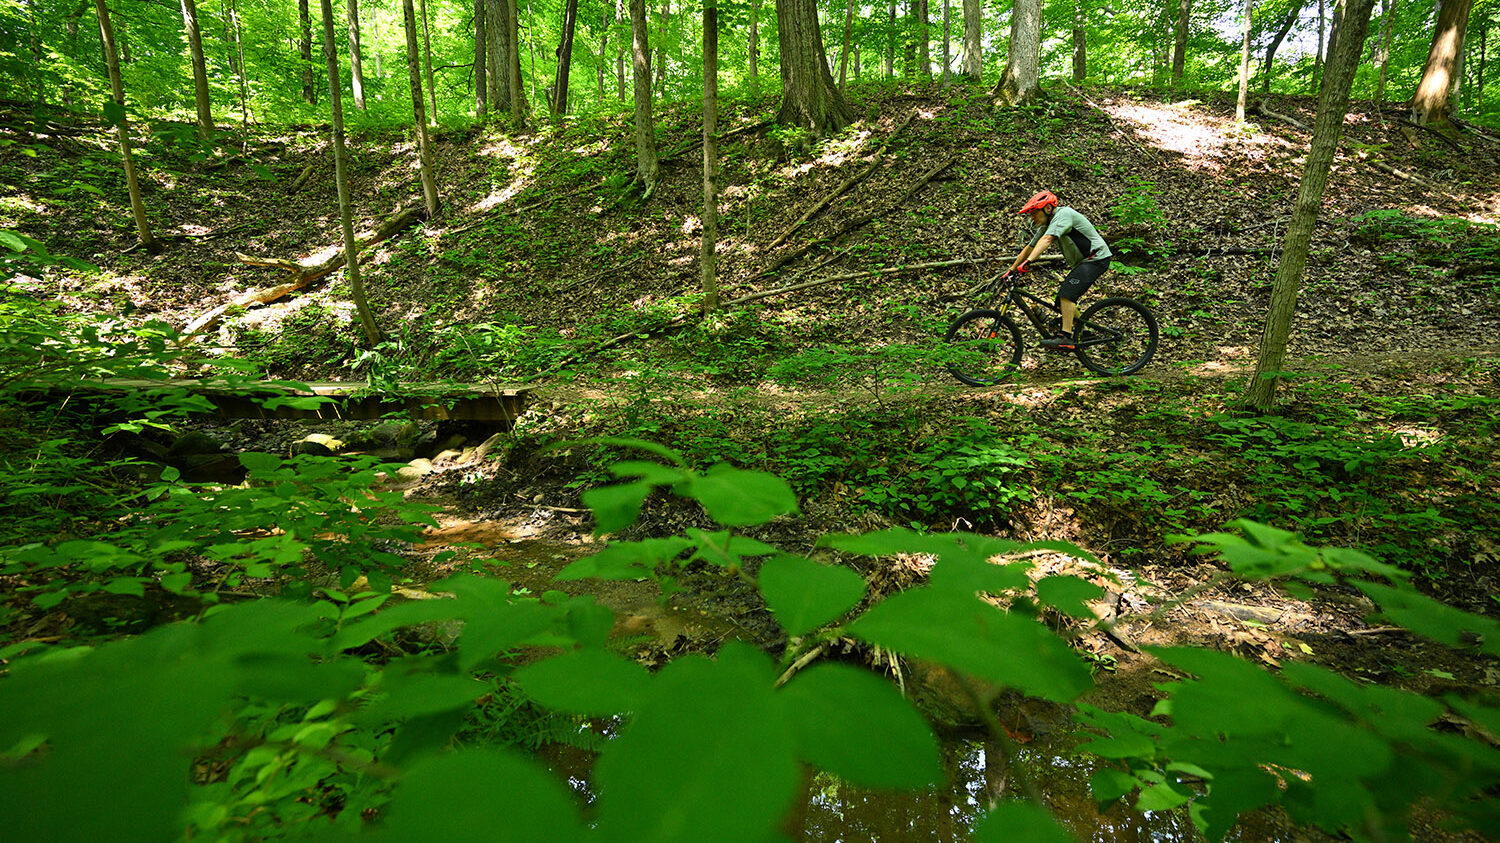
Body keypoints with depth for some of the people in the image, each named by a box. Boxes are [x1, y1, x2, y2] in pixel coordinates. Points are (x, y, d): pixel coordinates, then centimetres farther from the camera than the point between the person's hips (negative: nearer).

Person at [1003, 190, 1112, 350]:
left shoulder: (1063, 214, -19)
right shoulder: (1046, 225, 8)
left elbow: (1046, 240, -34)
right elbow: (1029, 248, 14)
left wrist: (1028, 261, -45)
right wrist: (1011, 270, 13)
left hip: (1096, 258, -10)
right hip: (1082, 262, 10)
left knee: (1066, 294, -24)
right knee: (1062, 301, 7)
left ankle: (1066, 338, -28)